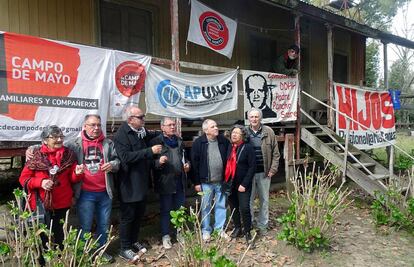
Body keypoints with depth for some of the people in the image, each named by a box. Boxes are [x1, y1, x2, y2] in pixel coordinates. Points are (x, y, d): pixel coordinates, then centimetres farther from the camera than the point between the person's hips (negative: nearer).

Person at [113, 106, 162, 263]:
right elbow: (126, 157, -29)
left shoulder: (142, 132, 8)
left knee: (139, 215, 18)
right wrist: (150, 151, -29)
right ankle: (125, 249, 19)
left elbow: (152, 136, 31)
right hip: (129, 185, -8)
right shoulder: (121, 135, -17)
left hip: (142, 183, 8)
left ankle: (134, 241, 35)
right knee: (128, 216, 4)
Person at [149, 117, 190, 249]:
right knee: (165, 210, 6)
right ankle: (165, 236, 20)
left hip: (180, 181, 5)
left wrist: (186, 165, 5)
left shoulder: (179, 141, 14)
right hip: (165, 182, -5)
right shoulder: (156, 142, -6)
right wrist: (159, 162, -28)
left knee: (180, 209, 15)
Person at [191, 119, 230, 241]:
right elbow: (194, 163, -7)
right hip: (206, 182, -2)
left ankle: (220, 229, 29)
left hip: (221, 181, 3)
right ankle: (206, 230, 26)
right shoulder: (198, 143, -8)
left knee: (221, 206, 13)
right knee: (206, 206, 10)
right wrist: (196, 182, -8)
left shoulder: (224, 141, 0)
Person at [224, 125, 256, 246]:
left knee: (244, 208, -8)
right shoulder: (229, 148, 7)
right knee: (234, 208, 14)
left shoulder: (248, 148, -9)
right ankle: (237, 228, 32)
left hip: (243, 184, -5)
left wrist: (244, 184, -17)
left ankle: (247, 232, 11)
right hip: (230, 184, 5)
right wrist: (226, 181, 2)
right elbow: (227, 165, 10)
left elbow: (252, 167, -13)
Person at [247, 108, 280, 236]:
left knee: (264, 200, 11)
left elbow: (275, 153, 2)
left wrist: (273, 169, -4)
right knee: (249, 199, 8)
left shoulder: (269, 132, 0)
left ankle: (262, 225, 27)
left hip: (264, 172, 1)